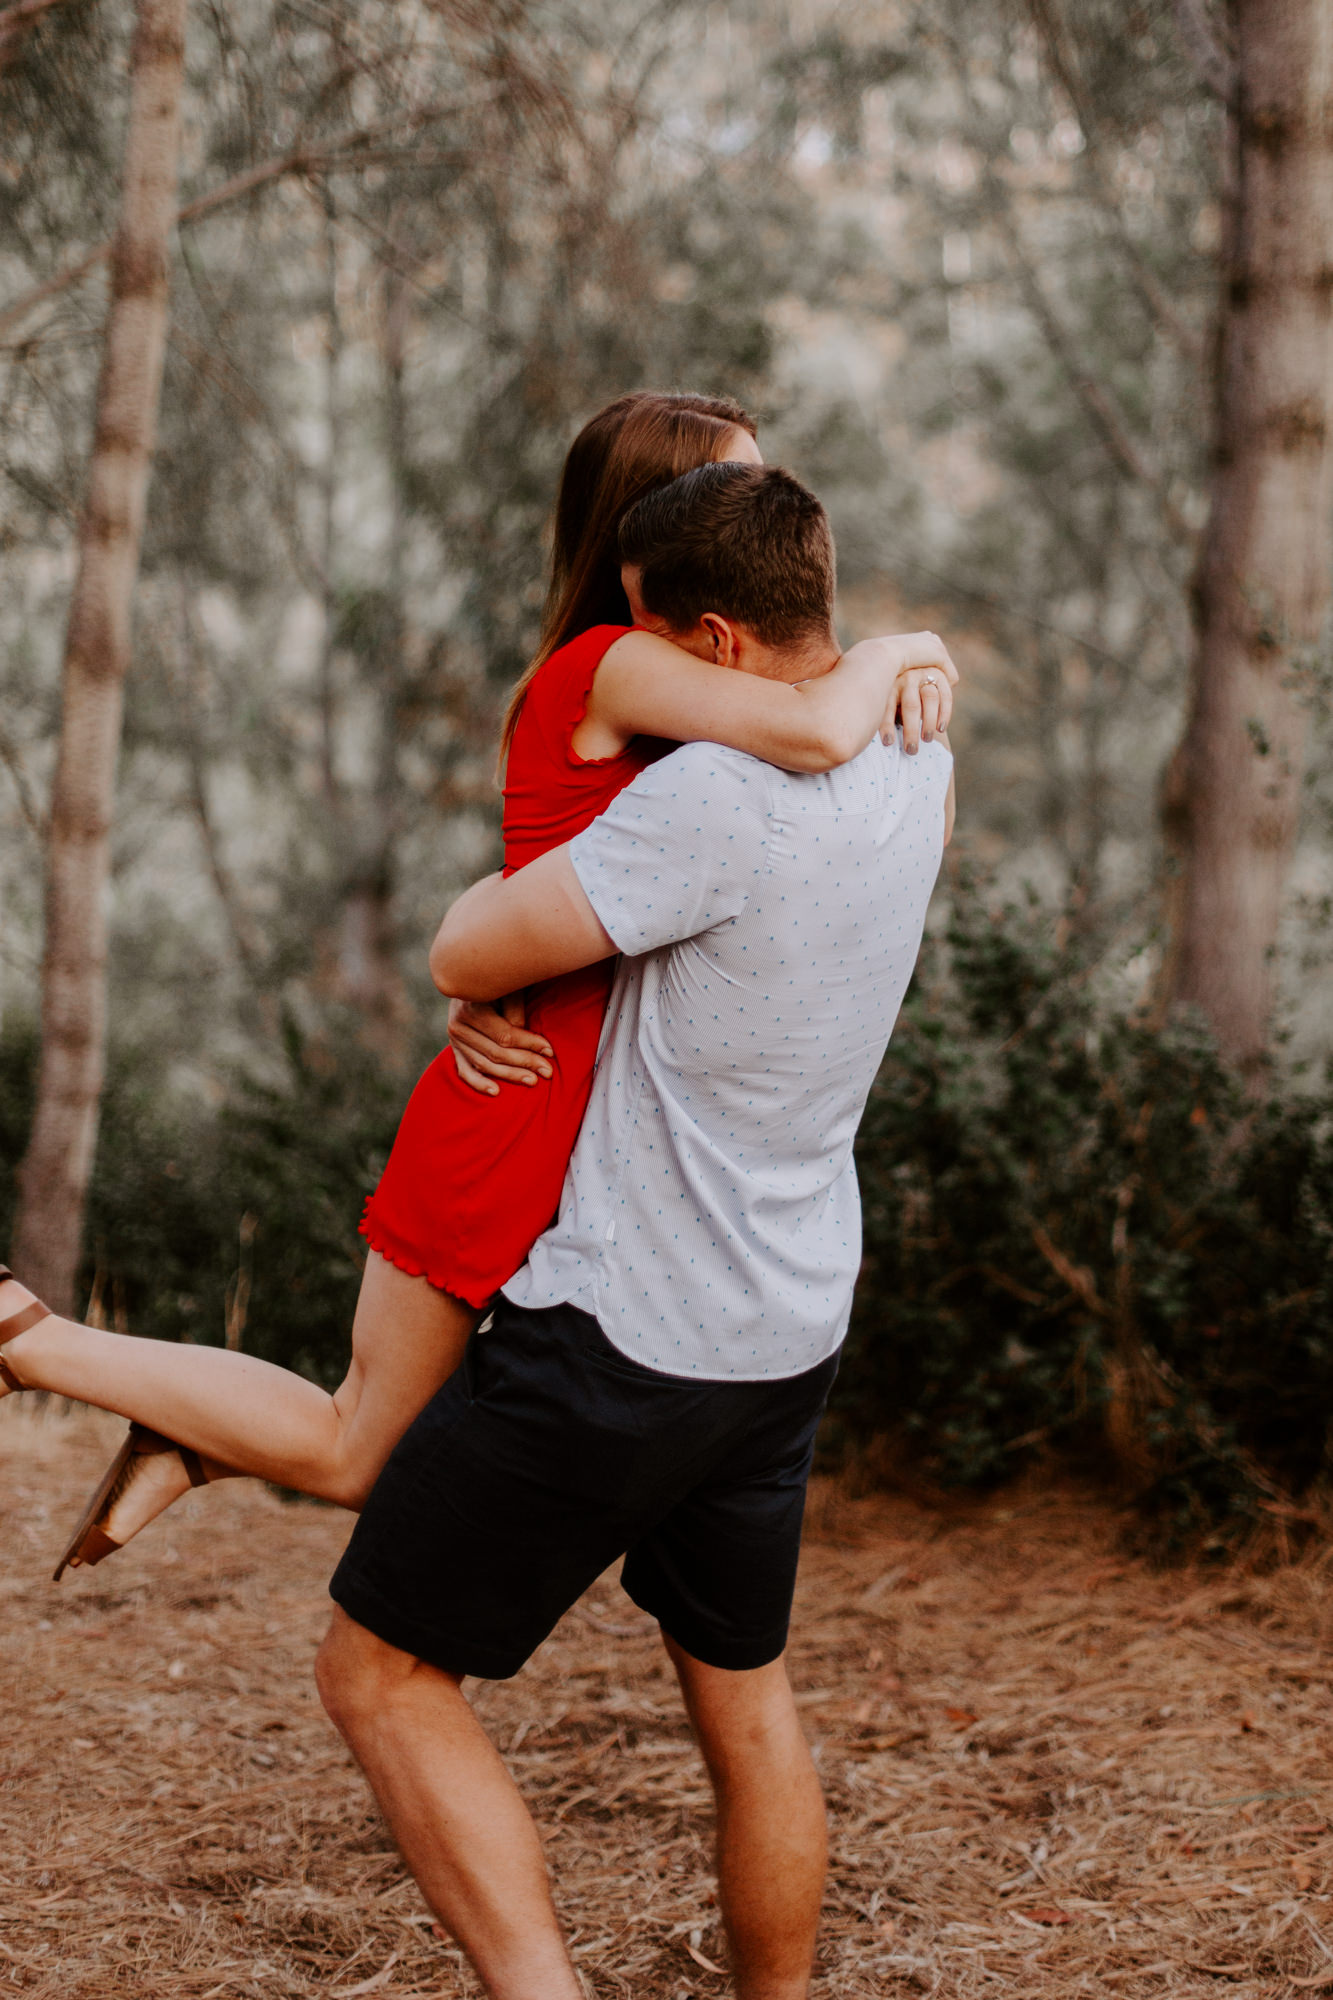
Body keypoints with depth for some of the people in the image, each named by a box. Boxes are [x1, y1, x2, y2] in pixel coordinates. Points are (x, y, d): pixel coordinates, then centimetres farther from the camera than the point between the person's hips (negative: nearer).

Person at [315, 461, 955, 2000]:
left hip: (619, 1337, -8)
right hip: (788, 1338, 8)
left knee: (380, 1672, 3)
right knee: (744, 1696, 23)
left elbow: (465, 957, -17)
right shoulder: (914, 765, 1)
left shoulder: (713, 802, -24)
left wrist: (543, 856, 2)